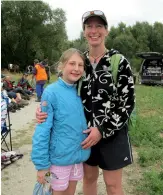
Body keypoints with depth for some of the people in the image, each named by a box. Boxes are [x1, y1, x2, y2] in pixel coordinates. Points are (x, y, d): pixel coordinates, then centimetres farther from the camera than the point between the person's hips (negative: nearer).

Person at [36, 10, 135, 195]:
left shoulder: (119, 61, -11)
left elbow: (127, 102, -12)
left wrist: (103, 130, -17)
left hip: (112, 133, -3)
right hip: (85, 132, 3)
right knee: (89, 177, 18)